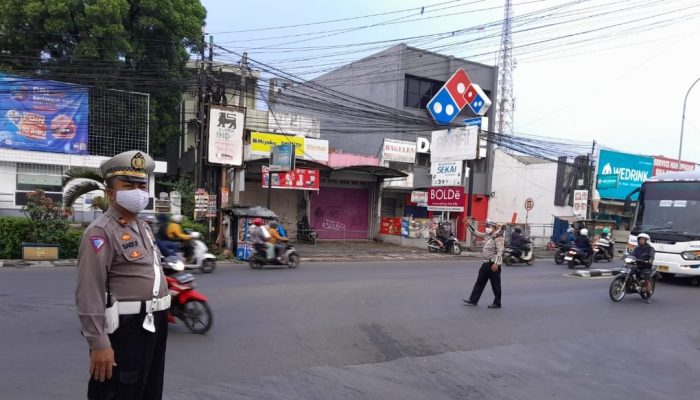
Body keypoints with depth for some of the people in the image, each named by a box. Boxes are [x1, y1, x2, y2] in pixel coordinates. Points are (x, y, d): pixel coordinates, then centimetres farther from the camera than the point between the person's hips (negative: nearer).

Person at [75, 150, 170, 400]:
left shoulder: (143, 227, 14)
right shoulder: (101, 232, -14)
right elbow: (89, 294, -21)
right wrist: (99, 343, -24)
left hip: (154, 325, 9)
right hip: (124, 329, -9)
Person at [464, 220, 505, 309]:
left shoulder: (498, 238, -15)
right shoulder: (488, 236, 12)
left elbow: (500, 251, -22)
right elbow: (476, 233, 22)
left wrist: (496, 263, -28)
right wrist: (468, 225, 16)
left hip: (493, 264, -9)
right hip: (486, 263, 9)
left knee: (495, 284, 2)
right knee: (480, 282, 11)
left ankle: (497, 303, 13)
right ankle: (473, 300, 15)